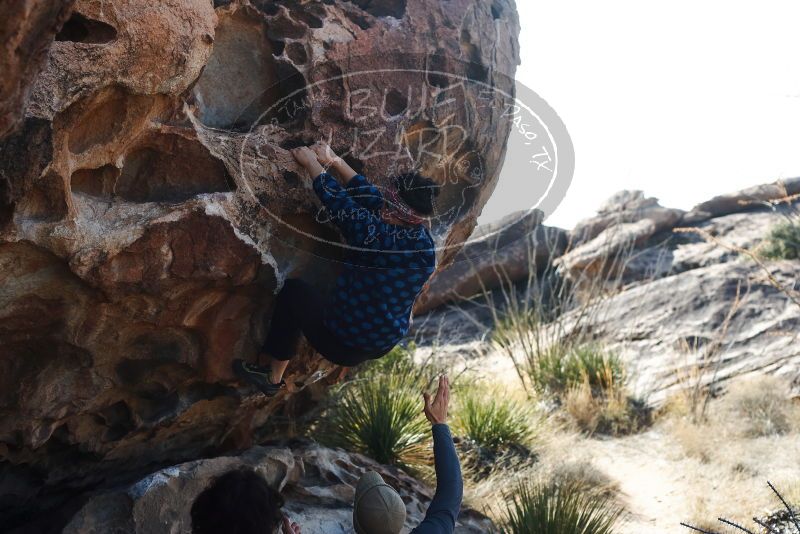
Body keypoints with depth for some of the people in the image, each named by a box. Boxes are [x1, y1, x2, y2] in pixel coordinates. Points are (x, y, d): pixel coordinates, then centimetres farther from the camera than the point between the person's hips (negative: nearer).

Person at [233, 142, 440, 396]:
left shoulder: (376, 234, -29)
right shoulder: (425, 242, -10)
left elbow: (336, 199, -14)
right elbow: (370, 196, 0)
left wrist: (311, 161, 2)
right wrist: (335, 161, 6)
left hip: (343, 344, -7)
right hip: (385, 346, 7)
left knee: (292, 290, 14)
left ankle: (274, 378, 24)